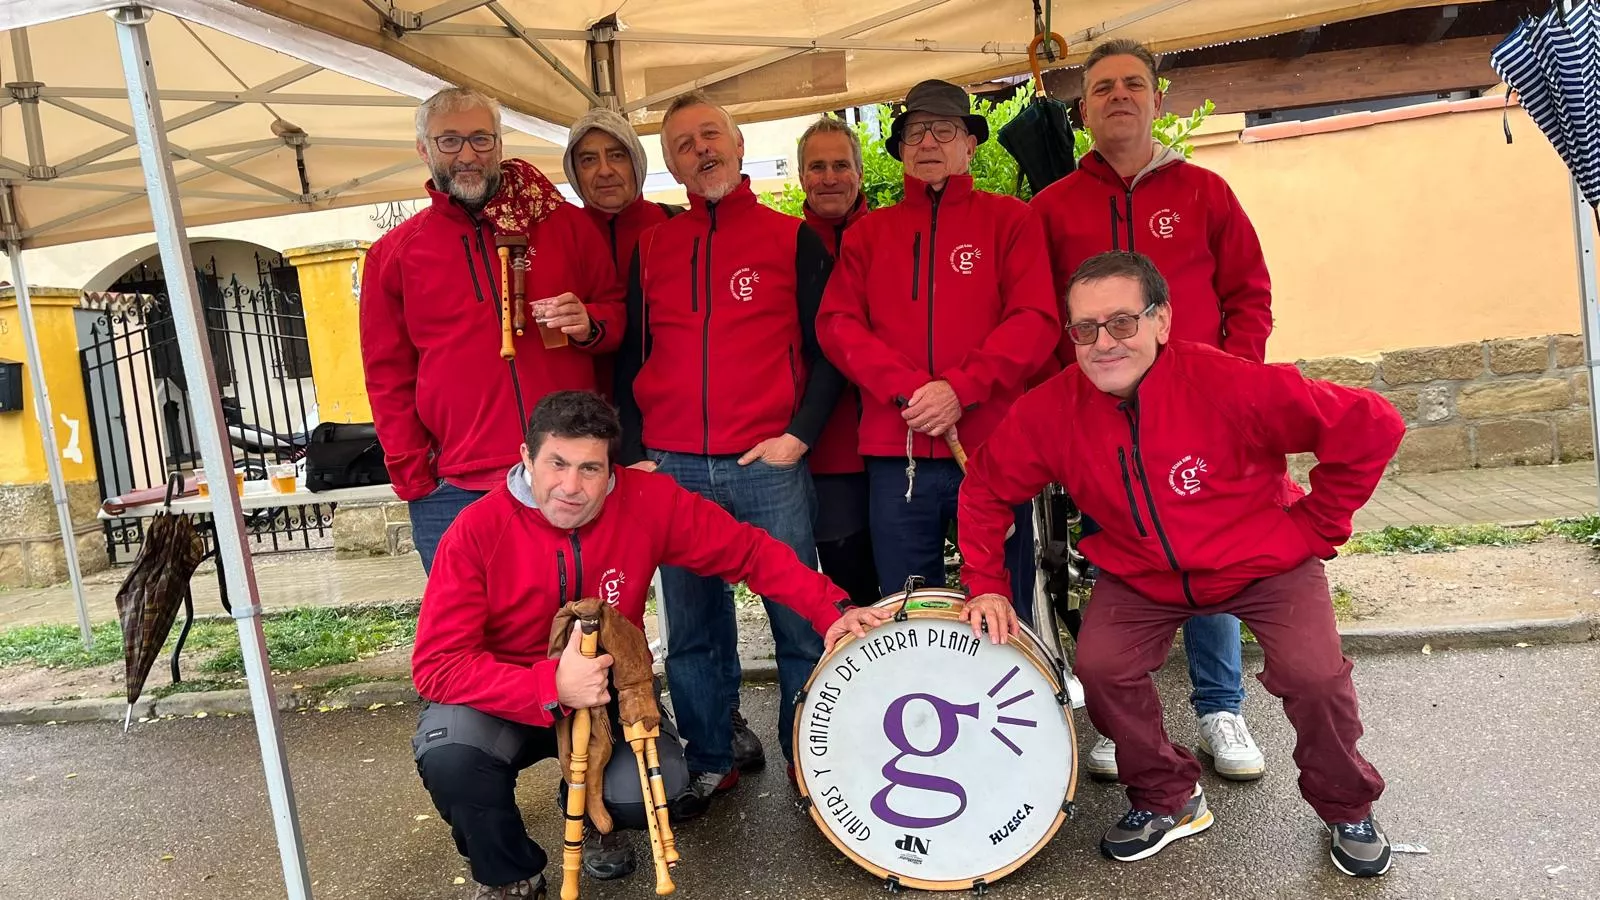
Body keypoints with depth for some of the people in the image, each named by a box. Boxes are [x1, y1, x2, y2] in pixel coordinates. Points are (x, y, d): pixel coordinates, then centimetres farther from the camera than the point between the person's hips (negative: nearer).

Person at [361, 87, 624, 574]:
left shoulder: (565, 224, 6)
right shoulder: (392, 254, 8)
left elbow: (616, 310, 14)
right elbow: (387, 377, 8)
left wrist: (589, 324, -10)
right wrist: (414, 480, 0)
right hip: (456, 493, 0)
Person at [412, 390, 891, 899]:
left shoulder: (648, 501, -18)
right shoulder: (477, 531, -22)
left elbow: (749, 551, -10)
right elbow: (439, 663, -22)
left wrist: (830, 611, -21)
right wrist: (552, 688, -35)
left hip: (612, 691, 1)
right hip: (507, 701, 0)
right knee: (448, 753, -31)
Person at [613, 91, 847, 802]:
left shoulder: (793, 239, 7)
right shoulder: (649, 249, 13)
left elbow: (828, 346, 3)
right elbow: (630, 357, 14)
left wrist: (800, 434, -8)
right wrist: (632, 452, 5)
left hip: (771, 465, -2)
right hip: (672, 470, 3)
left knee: (800, 618, 2)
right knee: (692, 627, 10)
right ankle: (713, 757, 27)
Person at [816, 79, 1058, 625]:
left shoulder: (1009, 220, 9)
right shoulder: (868, 233, 15)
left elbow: (1036, 319, -3)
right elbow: (836, 324, 3)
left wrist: (960, 388, -15)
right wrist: (907, 389, -12)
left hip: (992, 446, -1)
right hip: (895, 455, 2)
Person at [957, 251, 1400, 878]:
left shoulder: (1227, 384, -29)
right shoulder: (1050, 410, -19)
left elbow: (1370, 426, -22)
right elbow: (986, 492, -4)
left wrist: (1317, 526, -13)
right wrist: (986, 585, -10)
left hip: (1266, 564, -2)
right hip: (1142, 577, 3)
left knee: (1314, 676, -19)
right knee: (1100, 666, -15)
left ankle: (1348, 811, 16)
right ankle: (1169, 800, 15)